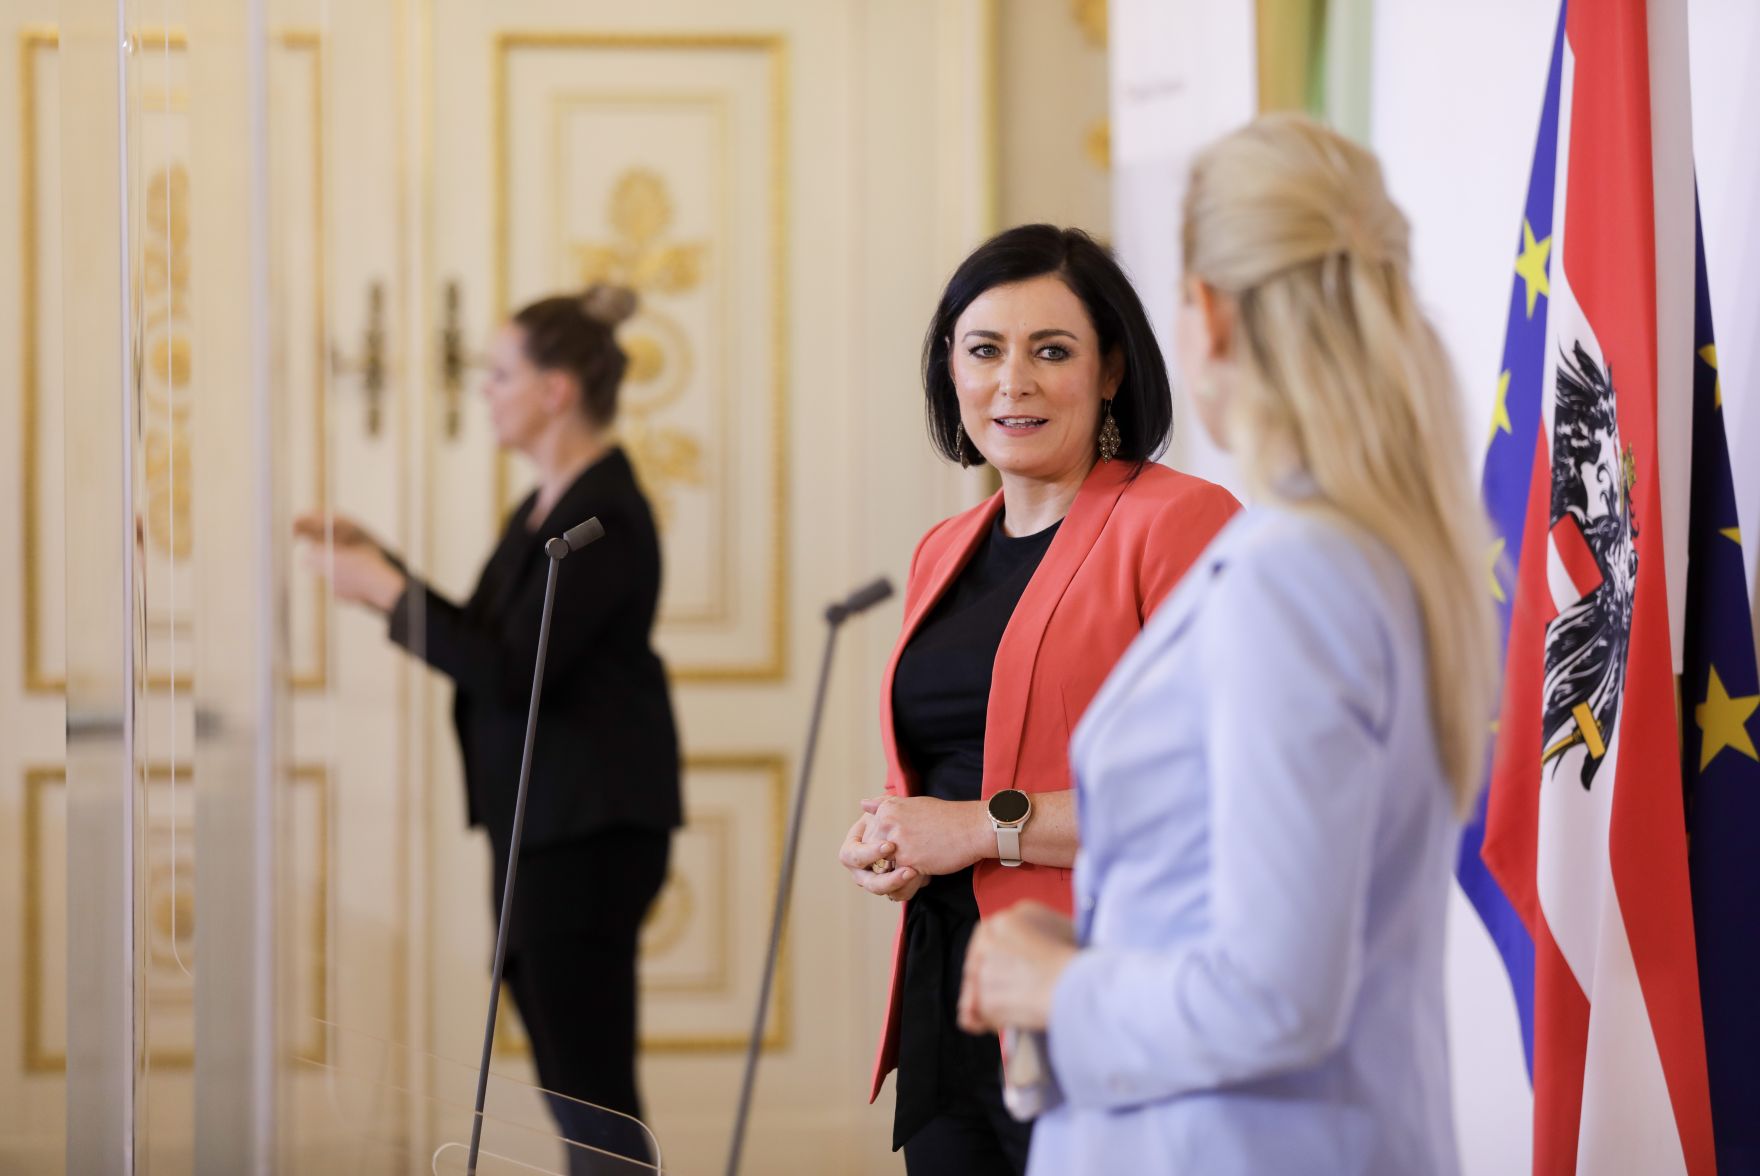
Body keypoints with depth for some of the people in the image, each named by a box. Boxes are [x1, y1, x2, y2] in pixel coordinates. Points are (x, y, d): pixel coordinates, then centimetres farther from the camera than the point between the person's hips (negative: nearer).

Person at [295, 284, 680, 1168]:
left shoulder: (605, 518, -17)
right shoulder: (547, 505, 14)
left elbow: (511, 671, -21)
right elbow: (484, 639, 18)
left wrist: (386, 589, -15)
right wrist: (376, 564, 13)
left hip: (589, 829, -10)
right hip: (542, 821, 10)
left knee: (589, 1082, -9)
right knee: (568, 1077, 14)